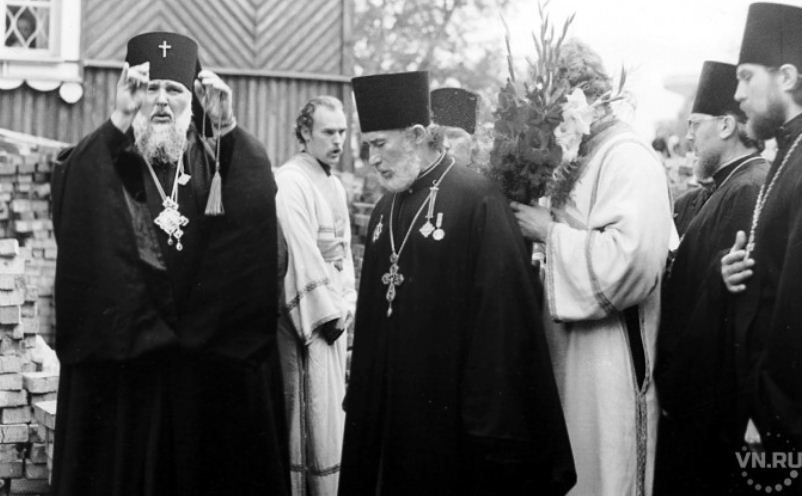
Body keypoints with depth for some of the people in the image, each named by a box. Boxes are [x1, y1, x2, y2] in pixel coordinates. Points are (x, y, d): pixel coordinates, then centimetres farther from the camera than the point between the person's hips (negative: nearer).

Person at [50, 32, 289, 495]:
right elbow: (68, 197, -18)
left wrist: (228, 127, -21)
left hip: (216, 363, 1)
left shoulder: (216, 162, 9)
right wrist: (119, 120, -24)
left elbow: (259, 202, -10)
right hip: (121, 358, -1)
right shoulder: (103, 163, 4)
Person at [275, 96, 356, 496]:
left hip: (333, 312, 9)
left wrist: (347, 304, 4)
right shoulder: (290, 182, -14)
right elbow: (302, 254, -18)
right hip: (305, 315, -9)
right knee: (310, 416, -6)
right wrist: (328, 312, -15)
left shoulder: (334, 185, 14)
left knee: (331, 413, 12)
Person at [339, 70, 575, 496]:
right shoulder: (385, 210, 11)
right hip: (388, 409, 7)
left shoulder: (476, 201, -13)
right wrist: (360, 394, 13)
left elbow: (502, 319, -17)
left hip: (450, 413, -6)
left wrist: (491, 425, -18)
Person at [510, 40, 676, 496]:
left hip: (610, 368, -9)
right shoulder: (575, 159, 13)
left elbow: (632, 262, -27)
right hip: (569, 357, 9)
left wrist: (551, 232, -18)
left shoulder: (630, 159, -15)